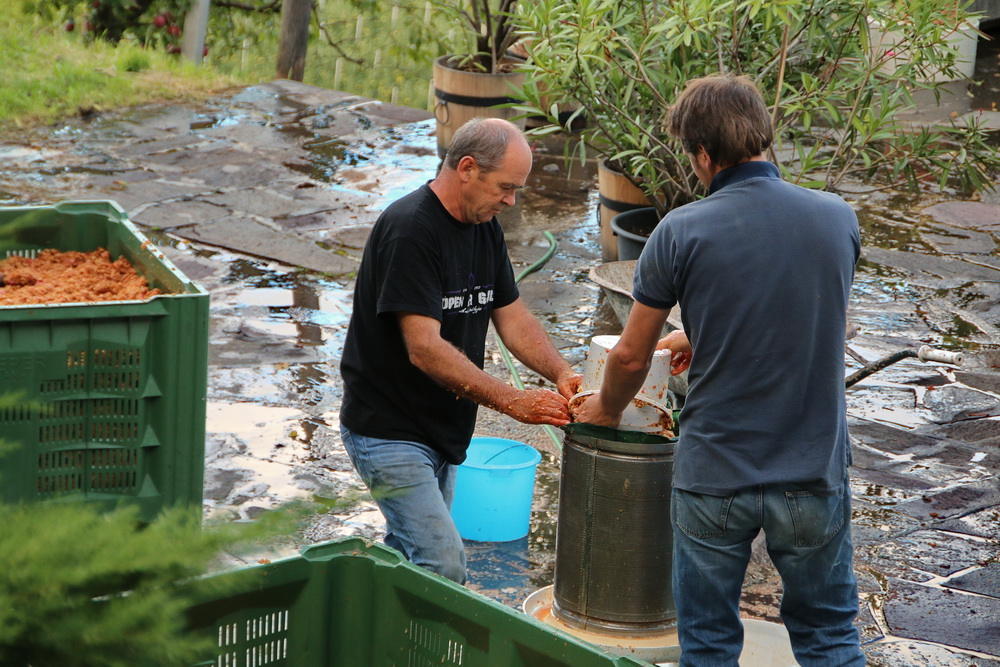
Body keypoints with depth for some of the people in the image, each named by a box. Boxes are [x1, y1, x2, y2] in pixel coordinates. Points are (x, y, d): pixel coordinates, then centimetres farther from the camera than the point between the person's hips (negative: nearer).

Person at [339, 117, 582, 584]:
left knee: (409, 557, 14)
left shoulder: (485, 227, 7)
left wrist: (561, 374, -8)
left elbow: (512, 317, 11)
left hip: (442, 431, 9)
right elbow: (425, 349, -27)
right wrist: (511, 401, -29)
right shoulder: (410, 229, -22)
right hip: (388, 432, -9)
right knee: (444, 568, -15)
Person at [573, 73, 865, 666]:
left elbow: (631, 358, -2)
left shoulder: (681, 233, -11)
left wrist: (606, 410, 20)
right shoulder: (838, 218, -2)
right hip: (815, 472, 2)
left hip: (715, 478, -2)